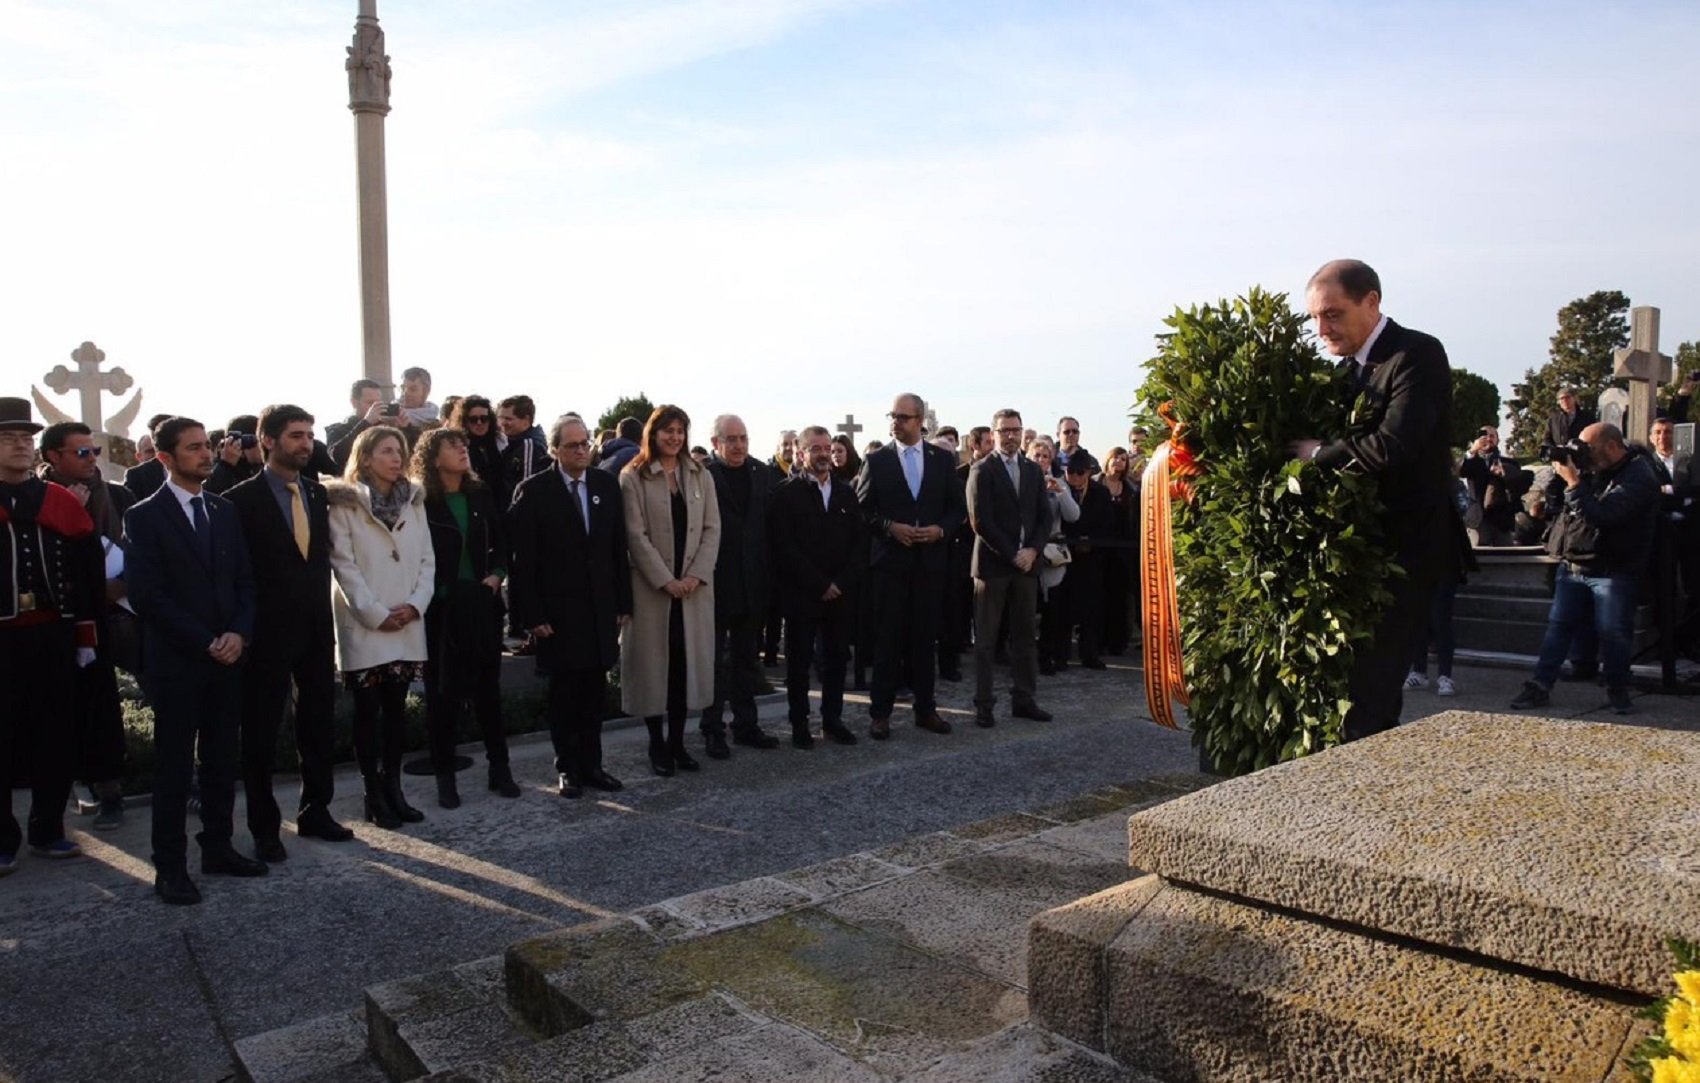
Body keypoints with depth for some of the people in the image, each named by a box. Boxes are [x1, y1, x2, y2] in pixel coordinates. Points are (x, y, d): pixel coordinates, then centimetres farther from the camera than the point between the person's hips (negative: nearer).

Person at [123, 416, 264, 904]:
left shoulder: (225, 511, 10)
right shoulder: (145, 516, -5)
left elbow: (245, 581, 9)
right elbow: (146, 595, -12)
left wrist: (239, 634, -7)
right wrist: (205, 642, -14)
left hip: (227, 657, 5)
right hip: (175, 661, -4)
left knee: (222, 760, 10)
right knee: (174, 766, 3)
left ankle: (218, 848, 21)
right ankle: (170, 866, 12)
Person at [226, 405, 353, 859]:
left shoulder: (317, 493, 8)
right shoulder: (243, 499, -9)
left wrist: (324, 610, 7)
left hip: (316, 628, 5)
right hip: (269, 631, -5)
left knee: (319, 723, 13)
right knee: (261, 731, 6)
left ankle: (315, 811, 27)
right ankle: (265, 827, 17)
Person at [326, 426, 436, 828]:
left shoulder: (413, 500, 11)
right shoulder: (345, 504, -4)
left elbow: (427, 558, 8)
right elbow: (343, 564, -9)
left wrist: (416, 604, -6)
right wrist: (376, 614, -13)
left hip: (407, 625, 4)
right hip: (364, 625, -4)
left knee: (396, 707, 8)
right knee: (368, 709, 1)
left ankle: (394, 790, 16)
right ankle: (374, 795, 8)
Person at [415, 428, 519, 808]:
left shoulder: (481, 494, 6)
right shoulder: (420, 500, -6)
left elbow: (500, 541, 12)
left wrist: (497, 574, -3)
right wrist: (431, 592, -10)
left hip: (482, 602, 4)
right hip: (441, 606, -3)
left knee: (488, 687, 9)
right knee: (444, 692, 5)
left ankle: (499, 768, 19)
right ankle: (445, 776, 14)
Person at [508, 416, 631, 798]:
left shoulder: (607, 484, 6)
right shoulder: (534, 490, -6)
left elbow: (619, 547, 8)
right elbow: (523, 557, -8)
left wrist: (624, 602, 5)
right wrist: (531, 614, -12)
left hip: (601, 606, 4)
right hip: (558, 609, -4)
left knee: (594, 690, 9)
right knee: (564, 691, 5)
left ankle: (591, 764, 20)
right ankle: (567, 768, 18)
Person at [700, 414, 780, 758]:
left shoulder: (762, 473, 6)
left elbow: (769, 524, 7)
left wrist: (768, 574, 2)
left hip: (752, 584, 5)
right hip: (716, 584, -5)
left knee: (748, 660, 15)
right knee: (715, 662, 6)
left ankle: (746, 725, 26)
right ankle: (713, 730, 15)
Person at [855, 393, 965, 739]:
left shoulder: (943, 459, 6)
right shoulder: (877, 460, 1)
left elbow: (958, 508, 8)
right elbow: (863, 509, 1)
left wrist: (941, 529, -9)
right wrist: (890, 528, -14)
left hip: (930, 561, 2)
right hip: (889, 561, -2)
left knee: (925, 638, 9)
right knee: (888, 639, 2)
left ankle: (925, 708, 19)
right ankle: (880, 712, 9)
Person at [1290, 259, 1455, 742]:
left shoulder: (1418, 354, -12)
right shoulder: (1348, 368, 14)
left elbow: (1392, 445, -26)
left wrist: (1319, 453, -15)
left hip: (1404, 549, -8)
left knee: (1372, 684, -8)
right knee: (1352, 678, 11)